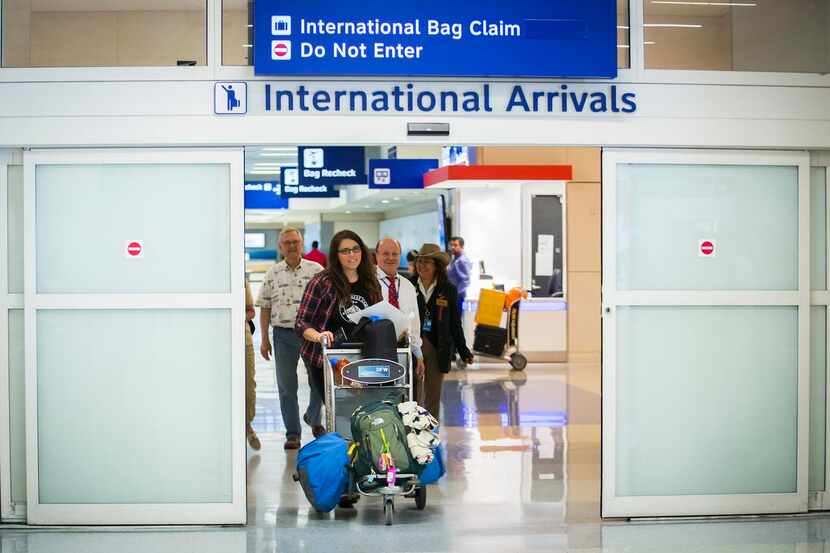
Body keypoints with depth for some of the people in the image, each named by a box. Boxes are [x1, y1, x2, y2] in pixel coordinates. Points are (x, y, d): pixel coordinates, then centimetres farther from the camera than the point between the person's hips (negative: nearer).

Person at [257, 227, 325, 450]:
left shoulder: (316, 270, 2)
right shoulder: (273, 274, 6)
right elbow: (265, 308, 9)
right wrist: (264, 340, 5)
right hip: (284, 334, 1)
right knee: (286, 386, 4)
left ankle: (313, 417, 29)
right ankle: (292, 434, 13)